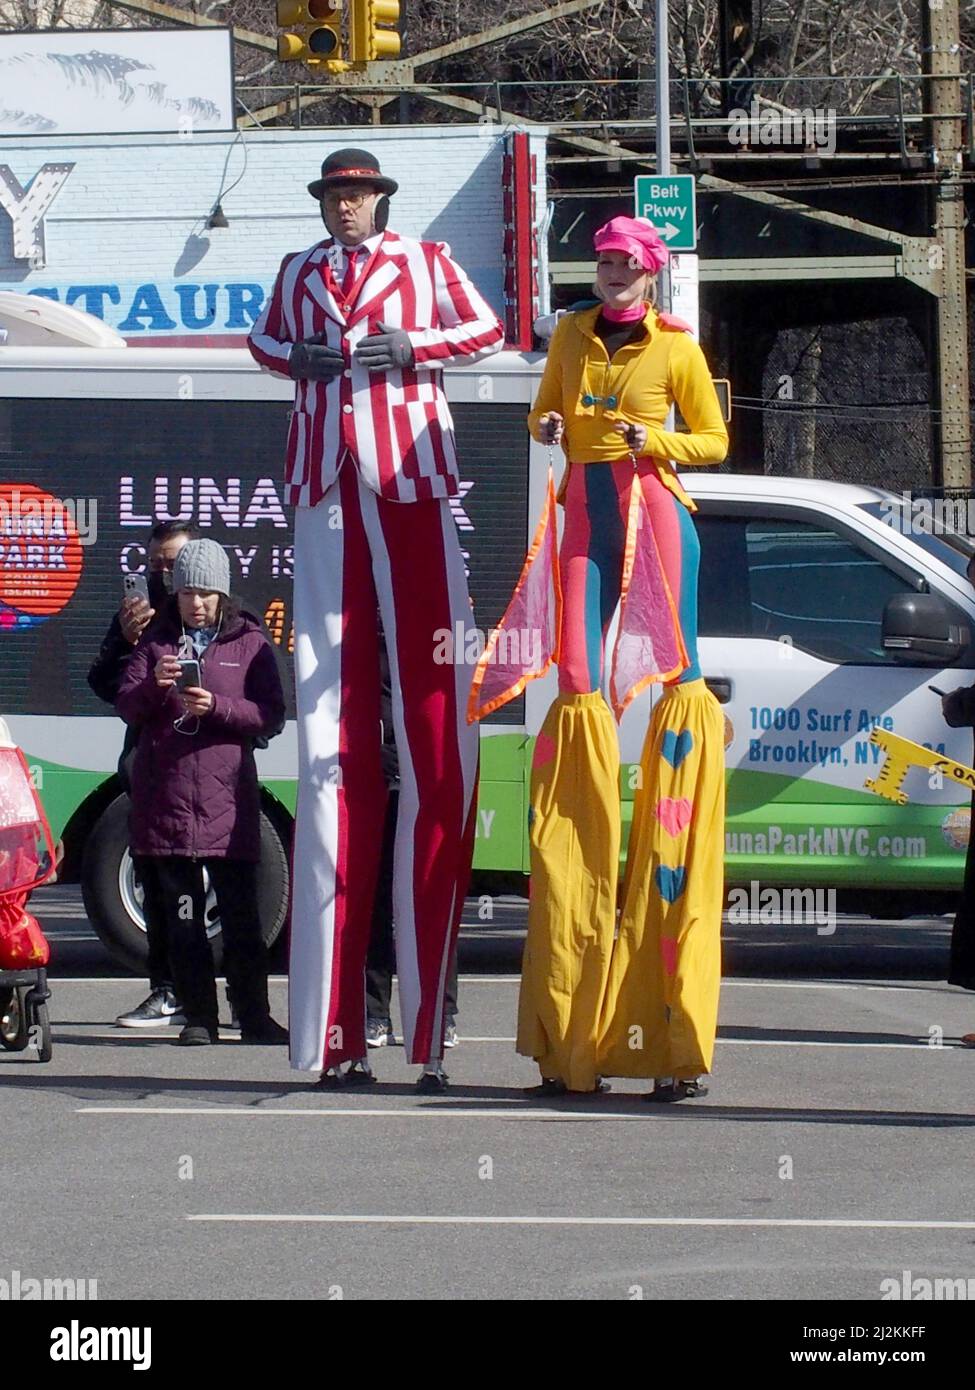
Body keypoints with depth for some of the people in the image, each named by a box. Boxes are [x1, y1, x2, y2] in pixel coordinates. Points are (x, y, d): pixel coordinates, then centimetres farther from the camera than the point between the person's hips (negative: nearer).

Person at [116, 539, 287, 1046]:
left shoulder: (250, 643, 6)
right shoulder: (157, 642, 12)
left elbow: (270, 717, -1)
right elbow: (127, 708, 5)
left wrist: (215, 706, -16)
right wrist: (153, 686, -16)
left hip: (227, 799, -2)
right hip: (165, 799, 2)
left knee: (241, 917, -2)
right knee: (182, 914, 3)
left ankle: (254, 1017, 3)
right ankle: (198, 1017, 8)